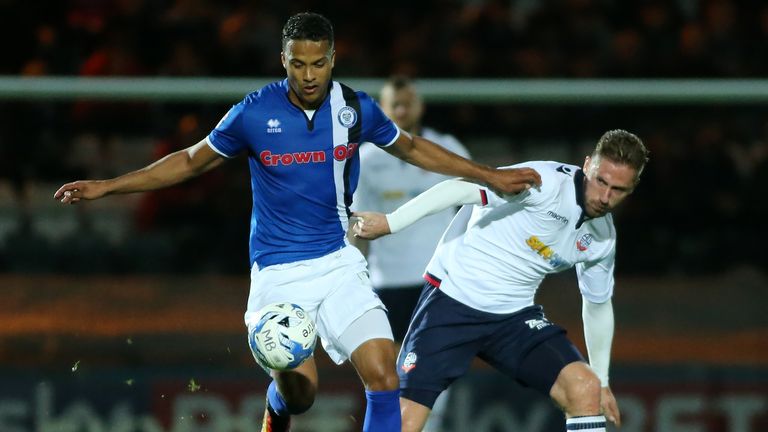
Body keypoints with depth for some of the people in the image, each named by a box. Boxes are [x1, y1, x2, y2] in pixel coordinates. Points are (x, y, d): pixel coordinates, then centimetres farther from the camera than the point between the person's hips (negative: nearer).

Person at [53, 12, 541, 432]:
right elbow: (192, 161, 4)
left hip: (339, 261, 2)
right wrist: (106, 186, 0)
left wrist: (490, 175, 17)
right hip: (278, 273, -2)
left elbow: (413, 148, 16)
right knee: (299, 390, -10)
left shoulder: (356, 108, -4)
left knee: (384, 377, -15)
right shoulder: (254, 113, -10)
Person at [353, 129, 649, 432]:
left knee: (585, 388, -16)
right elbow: (465, 189, -27)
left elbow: (598, 305, 19)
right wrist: (390, 222, -34)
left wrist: (602, 383, 22)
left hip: (515, 315, 5)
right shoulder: (548, 182, -19)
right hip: (452, 299, -5)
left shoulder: (603, 239, 3)